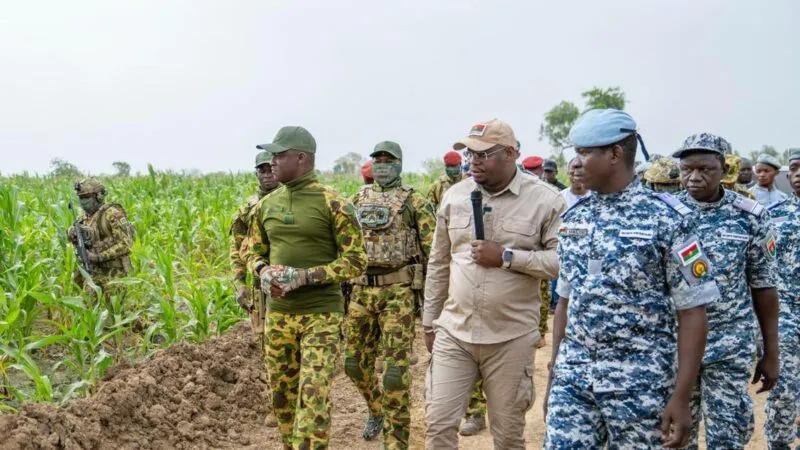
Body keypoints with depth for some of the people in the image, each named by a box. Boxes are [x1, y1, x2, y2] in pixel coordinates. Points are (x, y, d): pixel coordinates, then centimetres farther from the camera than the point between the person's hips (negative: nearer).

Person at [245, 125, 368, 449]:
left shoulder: (333, 204, -10)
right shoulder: (267, 204, 7)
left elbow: (357, 261, -10)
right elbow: (253, 251, 17)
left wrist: (306, 276, -20)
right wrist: (263, 271, -7)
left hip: (321, 313, -6)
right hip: (278, 313, 6)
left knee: (313, 394, -11)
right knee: (282, 393, 14)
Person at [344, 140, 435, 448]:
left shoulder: (414, 201, -2)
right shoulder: (359, 199, 13)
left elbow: (433, 250, -4)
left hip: (397, 290, -5)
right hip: (361, 289, 5)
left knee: (395, 365, -6)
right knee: (355, 361, 12)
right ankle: (376, 410, 39)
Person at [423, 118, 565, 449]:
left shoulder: (545, 200, -8)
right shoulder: (454, 196, 4)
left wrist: (507, 256, -20)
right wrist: (430, 322, 13)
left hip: (511, 338, -3)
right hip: (453, 333, 3)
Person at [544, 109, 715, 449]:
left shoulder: (666, 219, -10)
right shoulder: (573, 217, 6)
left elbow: (692, 312, -9)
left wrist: (681, 396, -12)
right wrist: (554, 372, 11)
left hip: (641, 381, -4)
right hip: (573, 374, 4)